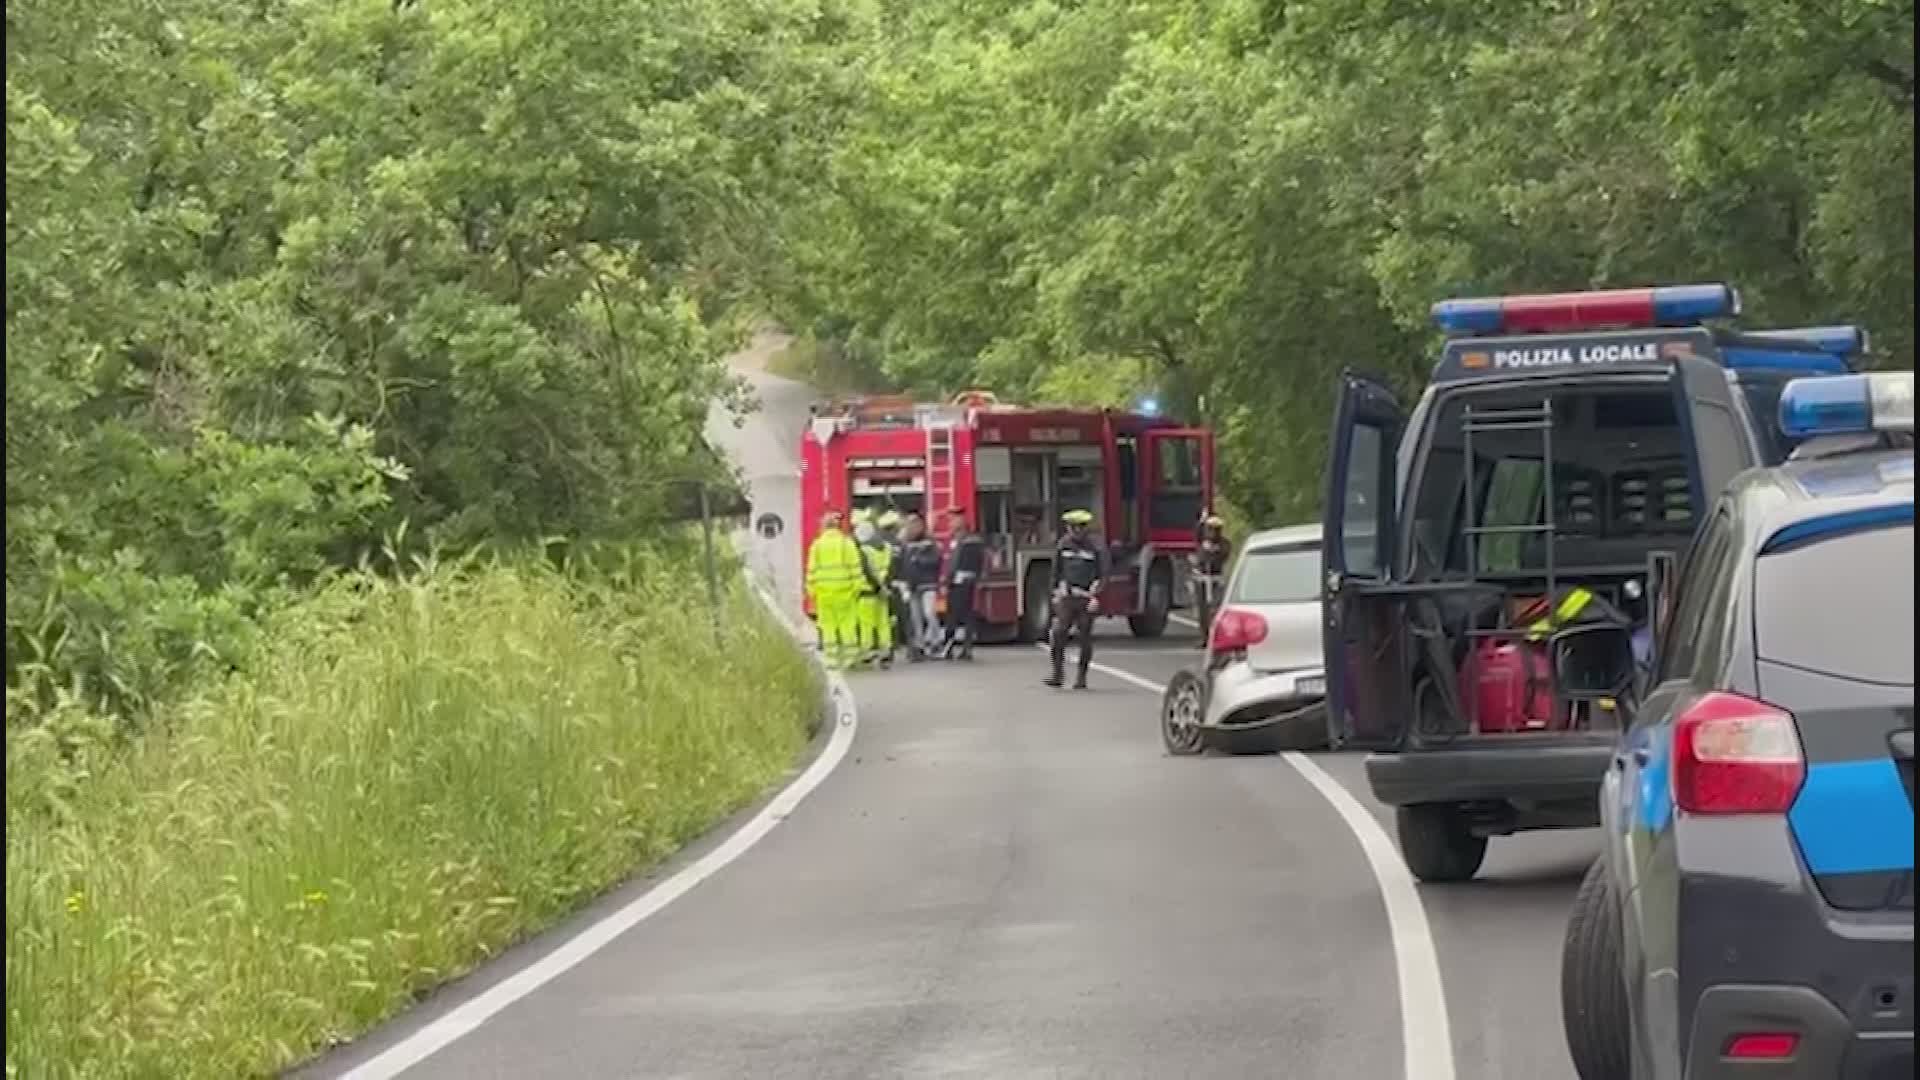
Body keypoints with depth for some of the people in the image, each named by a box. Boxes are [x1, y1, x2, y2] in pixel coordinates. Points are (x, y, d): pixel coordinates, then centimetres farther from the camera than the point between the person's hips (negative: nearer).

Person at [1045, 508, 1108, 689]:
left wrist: (1095, 596, -10)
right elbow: (1057, 571, 18)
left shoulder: (1096, 548, -2)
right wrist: (1056, 592, 16)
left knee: (1085, 636, 1)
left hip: (1086, 598, -3)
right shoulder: (1063, 545, 8)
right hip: (1066, 597, 3)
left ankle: (1082, 677, 10)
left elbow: (1102, 574, -2)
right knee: (1057, 633, -10)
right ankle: (1058, 673, -3)